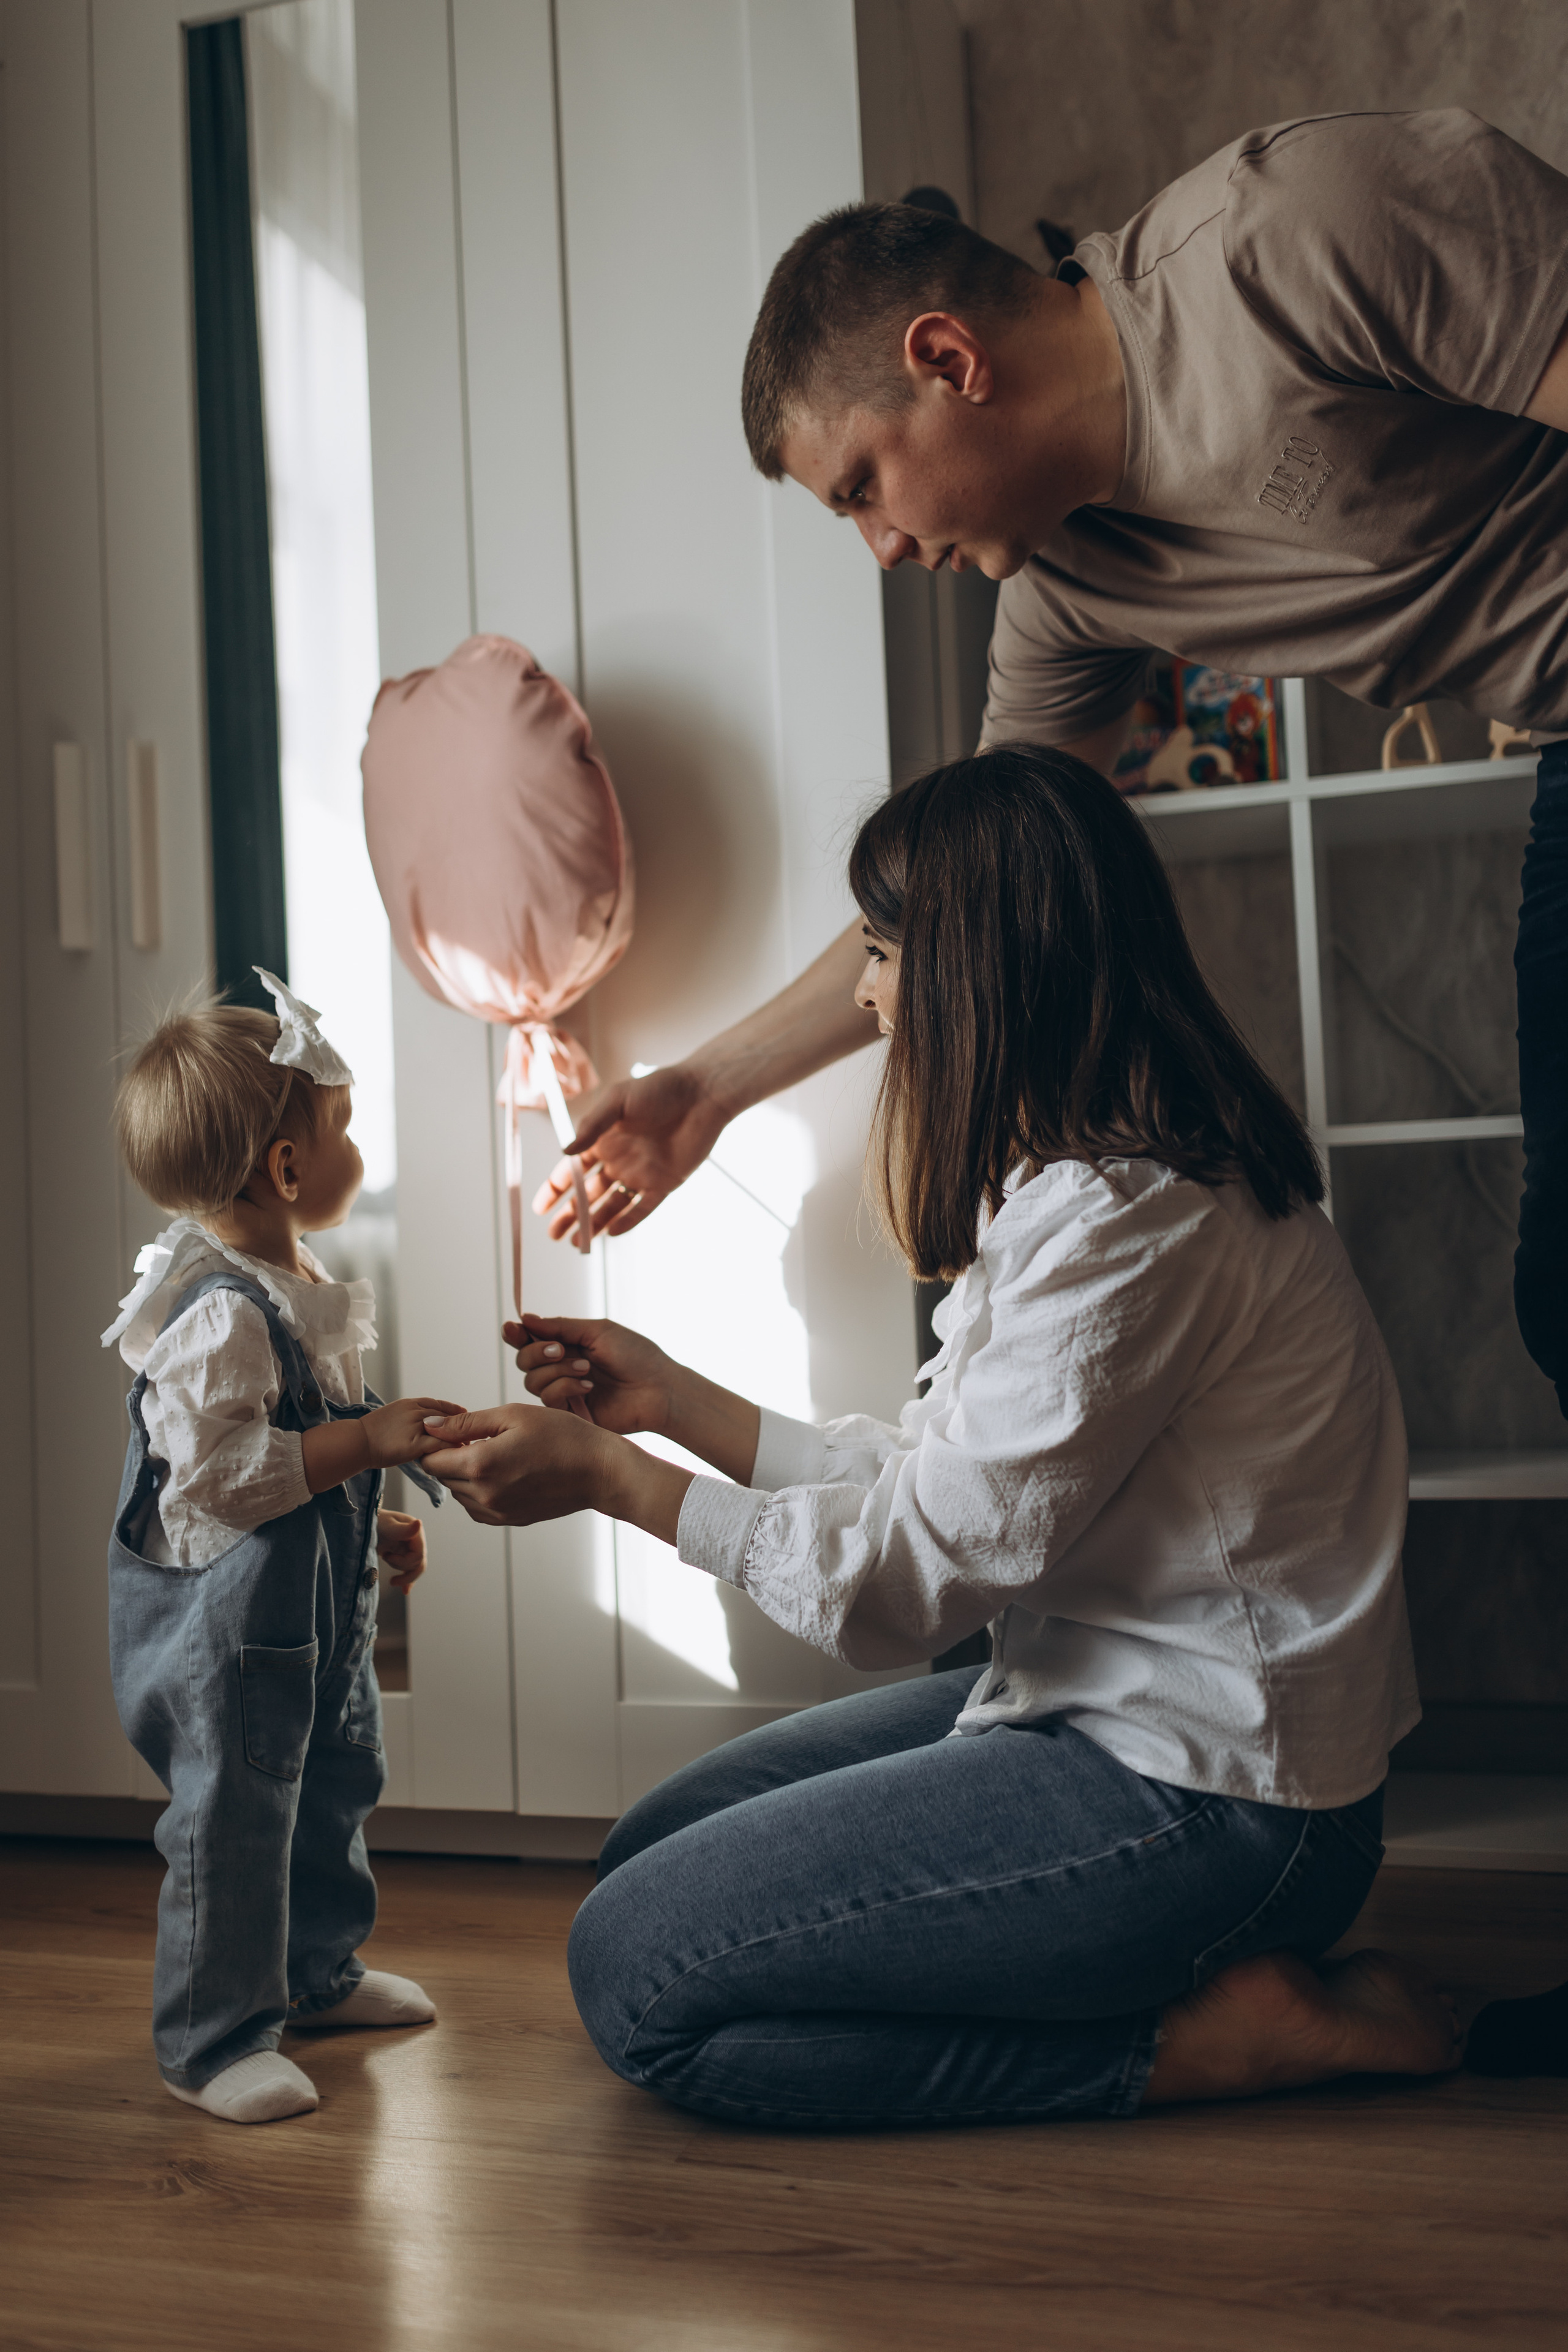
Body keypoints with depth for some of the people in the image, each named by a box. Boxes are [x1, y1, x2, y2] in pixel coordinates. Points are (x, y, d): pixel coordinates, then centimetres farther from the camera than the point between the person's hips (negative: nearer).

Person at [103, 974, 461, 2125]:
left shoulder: (297, 1290, 9)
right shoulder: (218, 1315, -25)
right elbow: (216, 1470, -31)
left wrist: (374, 1522, 20)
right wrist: (364, 1441, -29)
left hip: (317, 1611, 11)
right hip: (230, 1627, -11)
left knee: (334, 1787, 22)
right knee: (233, 1822, -3)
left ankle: (318, 1968, 41)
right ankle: (213, 2040, 9)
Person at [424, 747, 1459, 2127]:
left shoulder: (1128, 1221, -24)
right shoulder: (1090, 1175, 9)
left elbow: (910, 1577, -20)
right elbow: (944, 1487, 10)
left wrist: (607, 1477, -11)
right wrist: (672, 1403, 12)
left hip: (1201, 1799, -10)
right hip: (1117, 1709, 11)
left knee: (636, 1975, -9)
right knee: (652, 1853, 14)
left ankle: (1215, 2029, -5)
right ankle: (1210, 1960, 8)